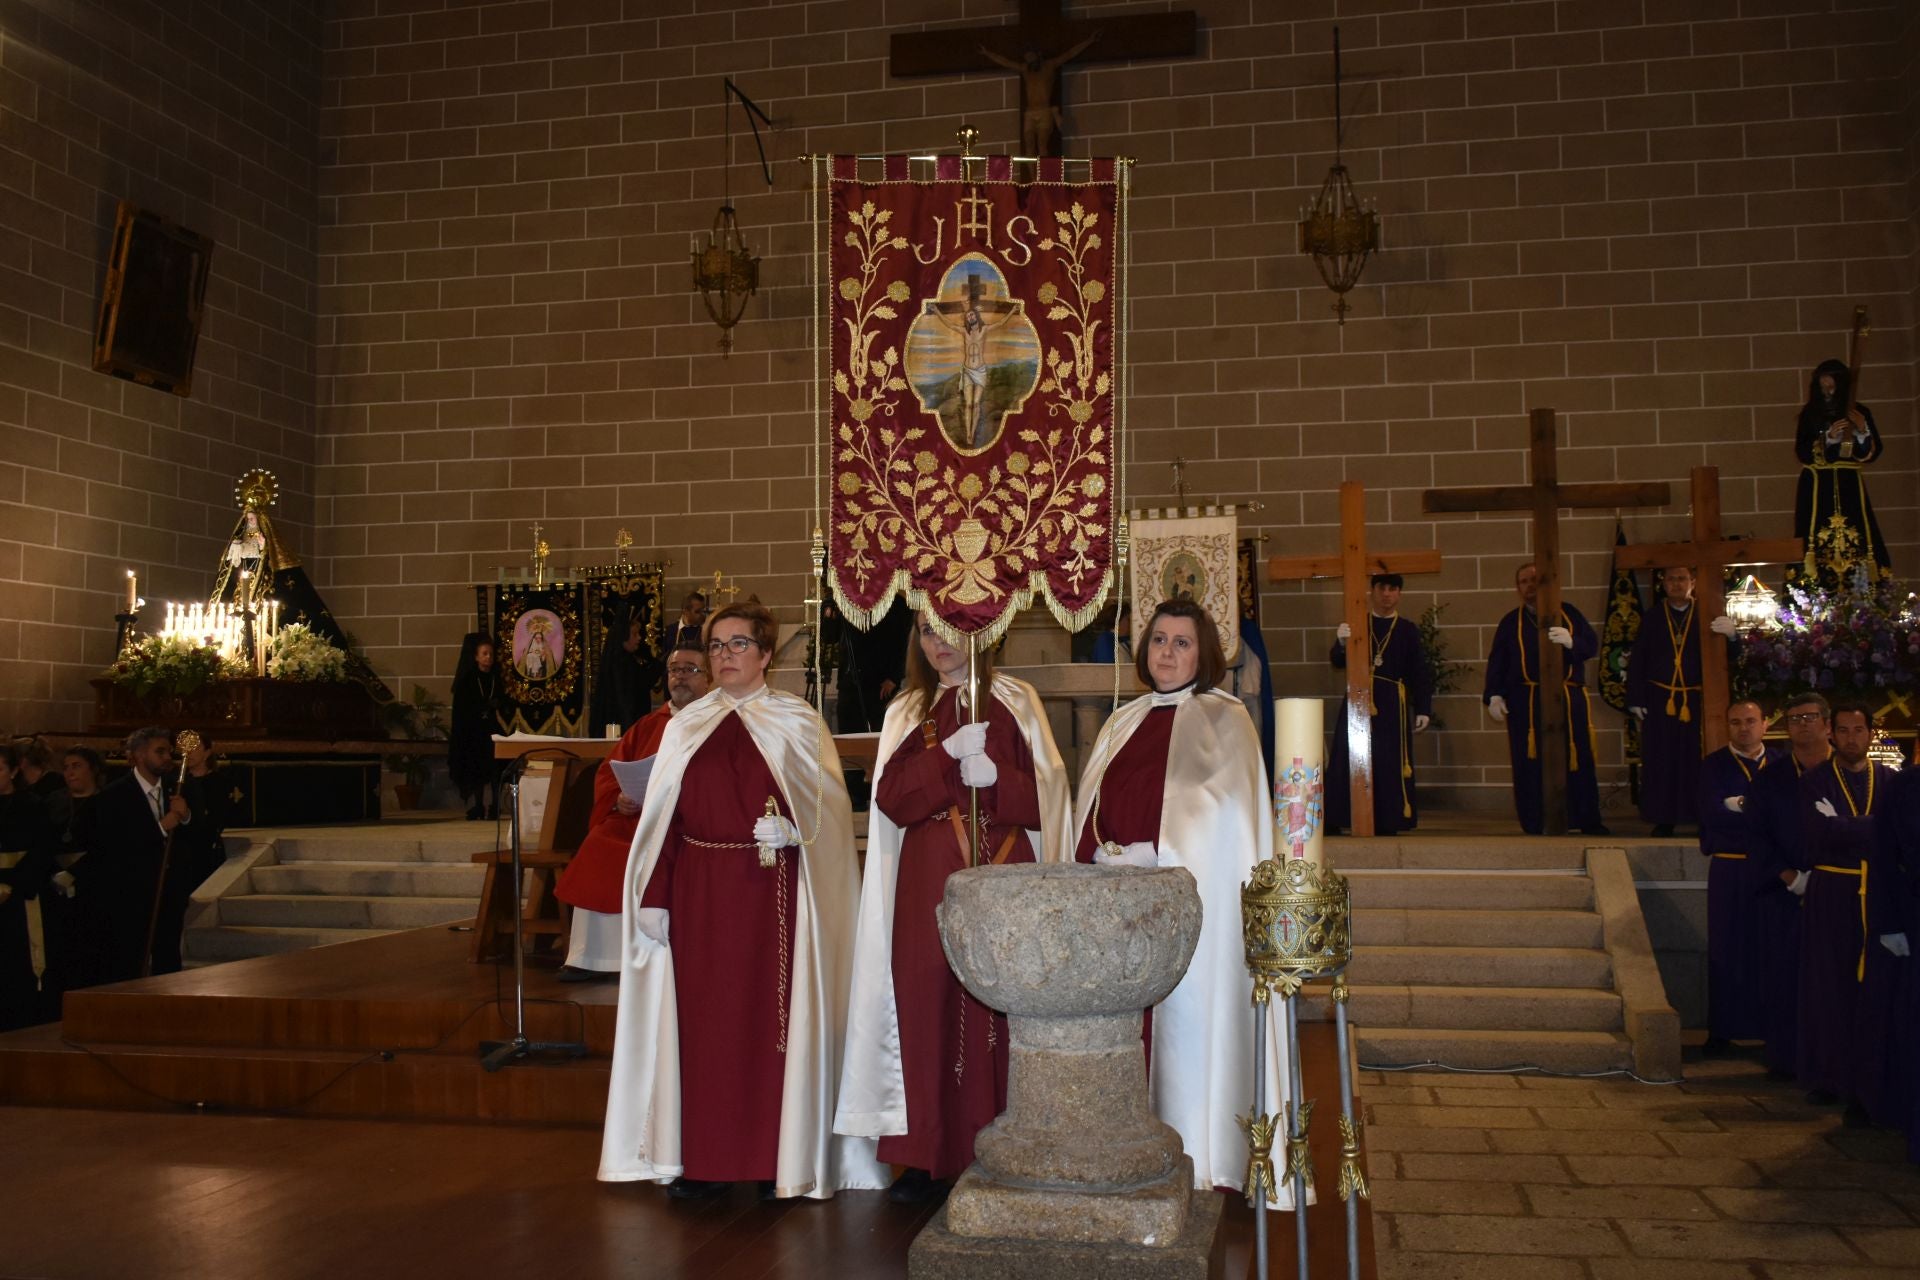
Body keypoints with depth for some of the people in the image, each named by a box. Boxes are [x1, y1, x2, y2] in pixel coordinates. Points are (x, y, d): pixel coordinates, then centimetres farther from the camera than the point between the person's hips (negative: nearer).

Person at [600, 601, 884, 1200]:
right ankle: (703, 1157, 13)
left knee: (772, 1012, -1)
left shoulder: (798, 722, 4)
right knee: (700, 1013, 3)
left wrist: (791, 827, -21)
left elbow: (830, 804, 0)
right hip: (699, 893, 3)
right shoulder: (685, 726, 11)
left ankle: (776, 1156, 10)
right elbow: (663, 818, 7)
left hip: (770, 890, -2)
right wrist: (654, 898, 0)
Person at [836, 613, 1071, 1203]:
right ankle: (925, 1156, 5)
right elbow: (891, 797, 0)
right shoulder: (907, 712, 14)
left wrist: (996, 777, -15)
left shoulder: (1016, 702, 9)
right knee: (929, 1004, -4)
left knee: (1001, 1009, -5)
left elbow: (1046, 793, 2)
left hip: (1006, 877, -1)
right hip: (928, 882, 1)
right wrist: (950, 754, -12)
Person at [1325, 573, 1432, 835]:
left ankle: (1387, 824, 6)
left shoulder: (1408, 631, 10)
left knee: (1390, 764, -2)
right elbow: (1337, 662, 1)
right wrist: (1341, 643, -20)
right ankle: (1332, 822, 2)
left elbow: (1418, 674, 8)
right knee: (1347, 761, -3)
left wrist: (1423, 709, 1)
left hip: (1392, 706, 0)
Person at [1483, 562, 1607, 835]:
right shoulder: (1510, 622, 13)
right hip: (1526, 703, 0)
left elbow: (1592, 645, 3)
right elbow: (1496, 662, 7)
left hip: (1569, 700, 0)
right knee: (1530, 765, -2)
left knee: (1578, 762, 1)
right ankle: (1534, 826, 4)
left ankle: (1589, 822, 10)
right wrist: (1494, 695, -5)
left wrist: (1571, 641, -18)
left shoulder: (1568, 613, 13)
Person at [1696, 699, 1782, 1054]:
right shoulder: (1714, 766, 4)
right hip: (1729, 870, -1)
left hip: (1775, 869, 1)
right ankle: (1722, 1029, 9)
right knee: (1727, 949, 2)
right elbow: (1711, 812, -11)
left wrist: (1740, 805, -16)